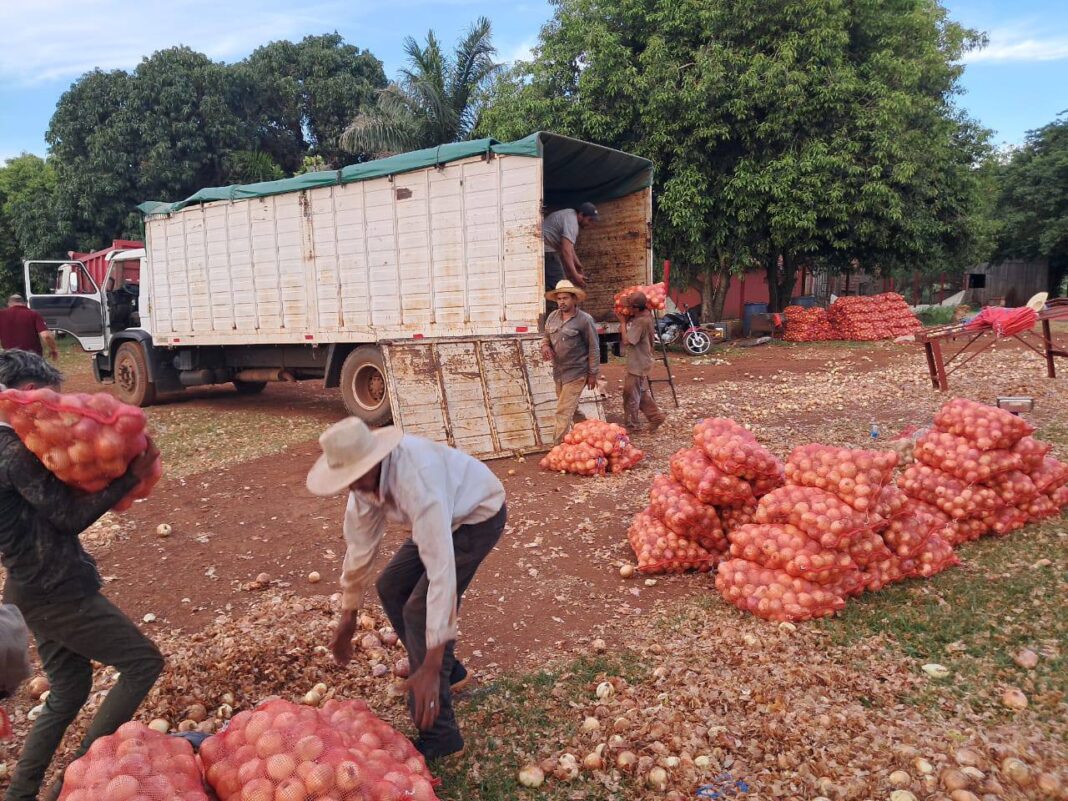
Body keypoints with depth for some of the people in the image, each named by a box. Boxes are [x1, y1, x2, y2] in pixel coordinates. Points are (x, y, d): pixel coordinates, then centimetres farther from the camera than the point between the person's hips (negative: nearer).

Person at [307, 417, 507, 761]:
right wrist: (348, 616, 6)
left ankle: (438, 736, -3)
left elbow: (441, 572, -43)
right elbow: (360, 543, -1)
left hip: (478, 515, -8)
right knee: (391, 587, 12)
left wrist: (431, 666, -42)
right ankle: (449, 671, 30)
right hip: (445, 515, 9)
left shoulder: (417, 482, -40)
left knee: (421, 609, -15)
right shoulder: (365, 476, -14)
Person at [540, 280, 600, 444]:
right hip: (558, 371, 7)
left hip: (576, 373, -7)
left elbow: (594, 348, -8)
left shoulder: (584, 320, -13)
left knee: (564, 411, -10)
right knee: (571, 408, 21)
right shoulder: (552, 317, 3)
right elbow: (546, 338, 17)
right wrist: (545, 347, -7)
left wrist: (593, 374, -8)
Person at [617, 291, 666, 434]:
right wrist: (626, 320, 0)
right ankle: (656, 416, 27)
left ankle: (632, 425, 16)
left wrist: (623, 322, -16)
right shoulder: (646, 315, 3)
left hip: (638, 365, -10)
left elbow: (626, 340, -26)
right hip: (640, 363, 10)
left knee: (631, 396, 3)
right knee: (642, 394, 21)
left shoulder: (641, 322, -27)